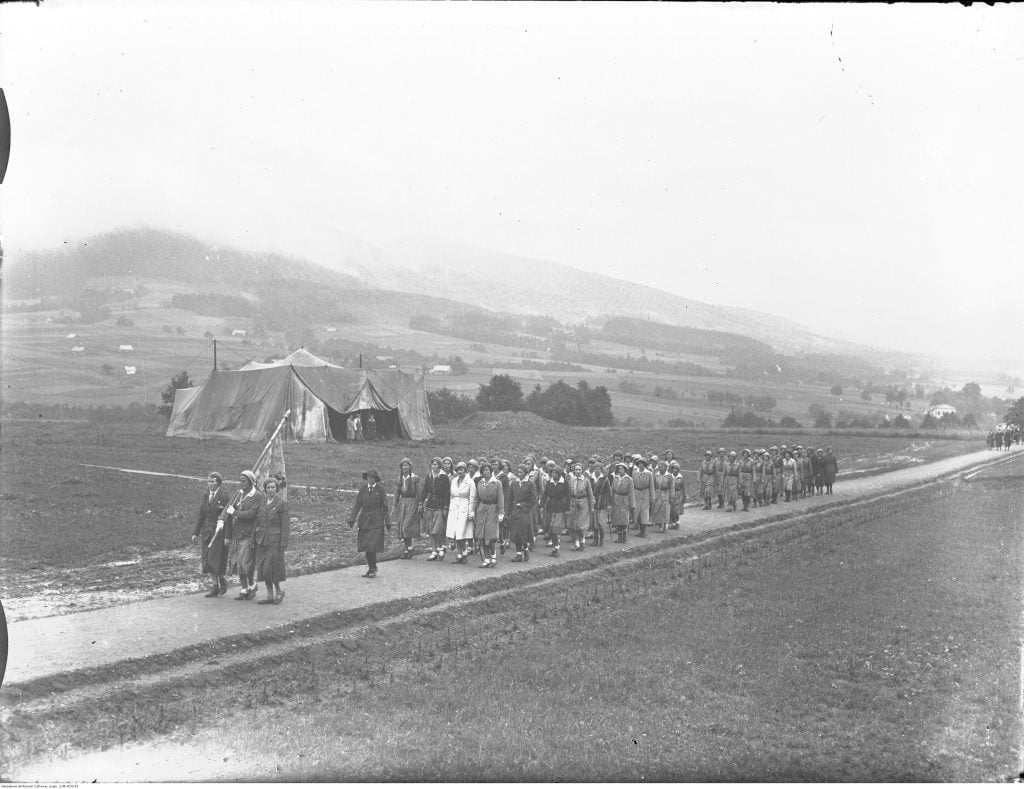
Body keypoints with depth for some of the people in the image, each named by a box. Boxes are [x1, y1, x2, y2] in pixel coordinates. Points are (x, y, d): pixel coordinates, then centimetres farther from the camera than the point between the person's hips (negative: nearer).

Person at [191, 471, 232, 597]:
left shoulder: (225, 496, -9)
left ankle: (222, 581, 16)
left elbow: (228, 517, -11)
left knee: (215, 560, -9)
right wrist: (195, 533, 8)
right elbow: (201, 516, 14)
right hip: (207, 531, 6)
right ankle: (216, 587, 16)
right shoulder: (205, 496, 10)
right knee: (206, 561, 5)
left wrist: (227, 536, -15)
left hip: (220, 532, -6)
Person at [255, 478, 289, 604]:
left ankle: (279, 591, 12)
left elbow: (285, 524, -9)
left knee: (271, 567, -8)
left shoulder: (282, 503, -7)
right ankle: (270, 596, 14)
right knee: (263, 568, 6)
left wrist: (284, 544, -12)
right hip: (262, 540, 6)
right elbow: (258, 522, 13)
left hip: (275, 540, -6)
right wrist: (254, 537, 6)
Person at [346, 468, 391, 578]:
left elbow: (385, 506, 0)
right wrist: (351, 520, -2)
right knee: (366, 545, 5)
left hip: (376, 520, -3)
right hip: (364, 519, 3)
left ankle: (373, 569, 2)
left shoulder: (380, 489, -3)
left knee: (373, 545, -10)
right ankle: (371, 568, 18)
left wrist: (388, 523, 1)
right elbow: (357, 504, 3)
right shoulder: (363, 488, 4)